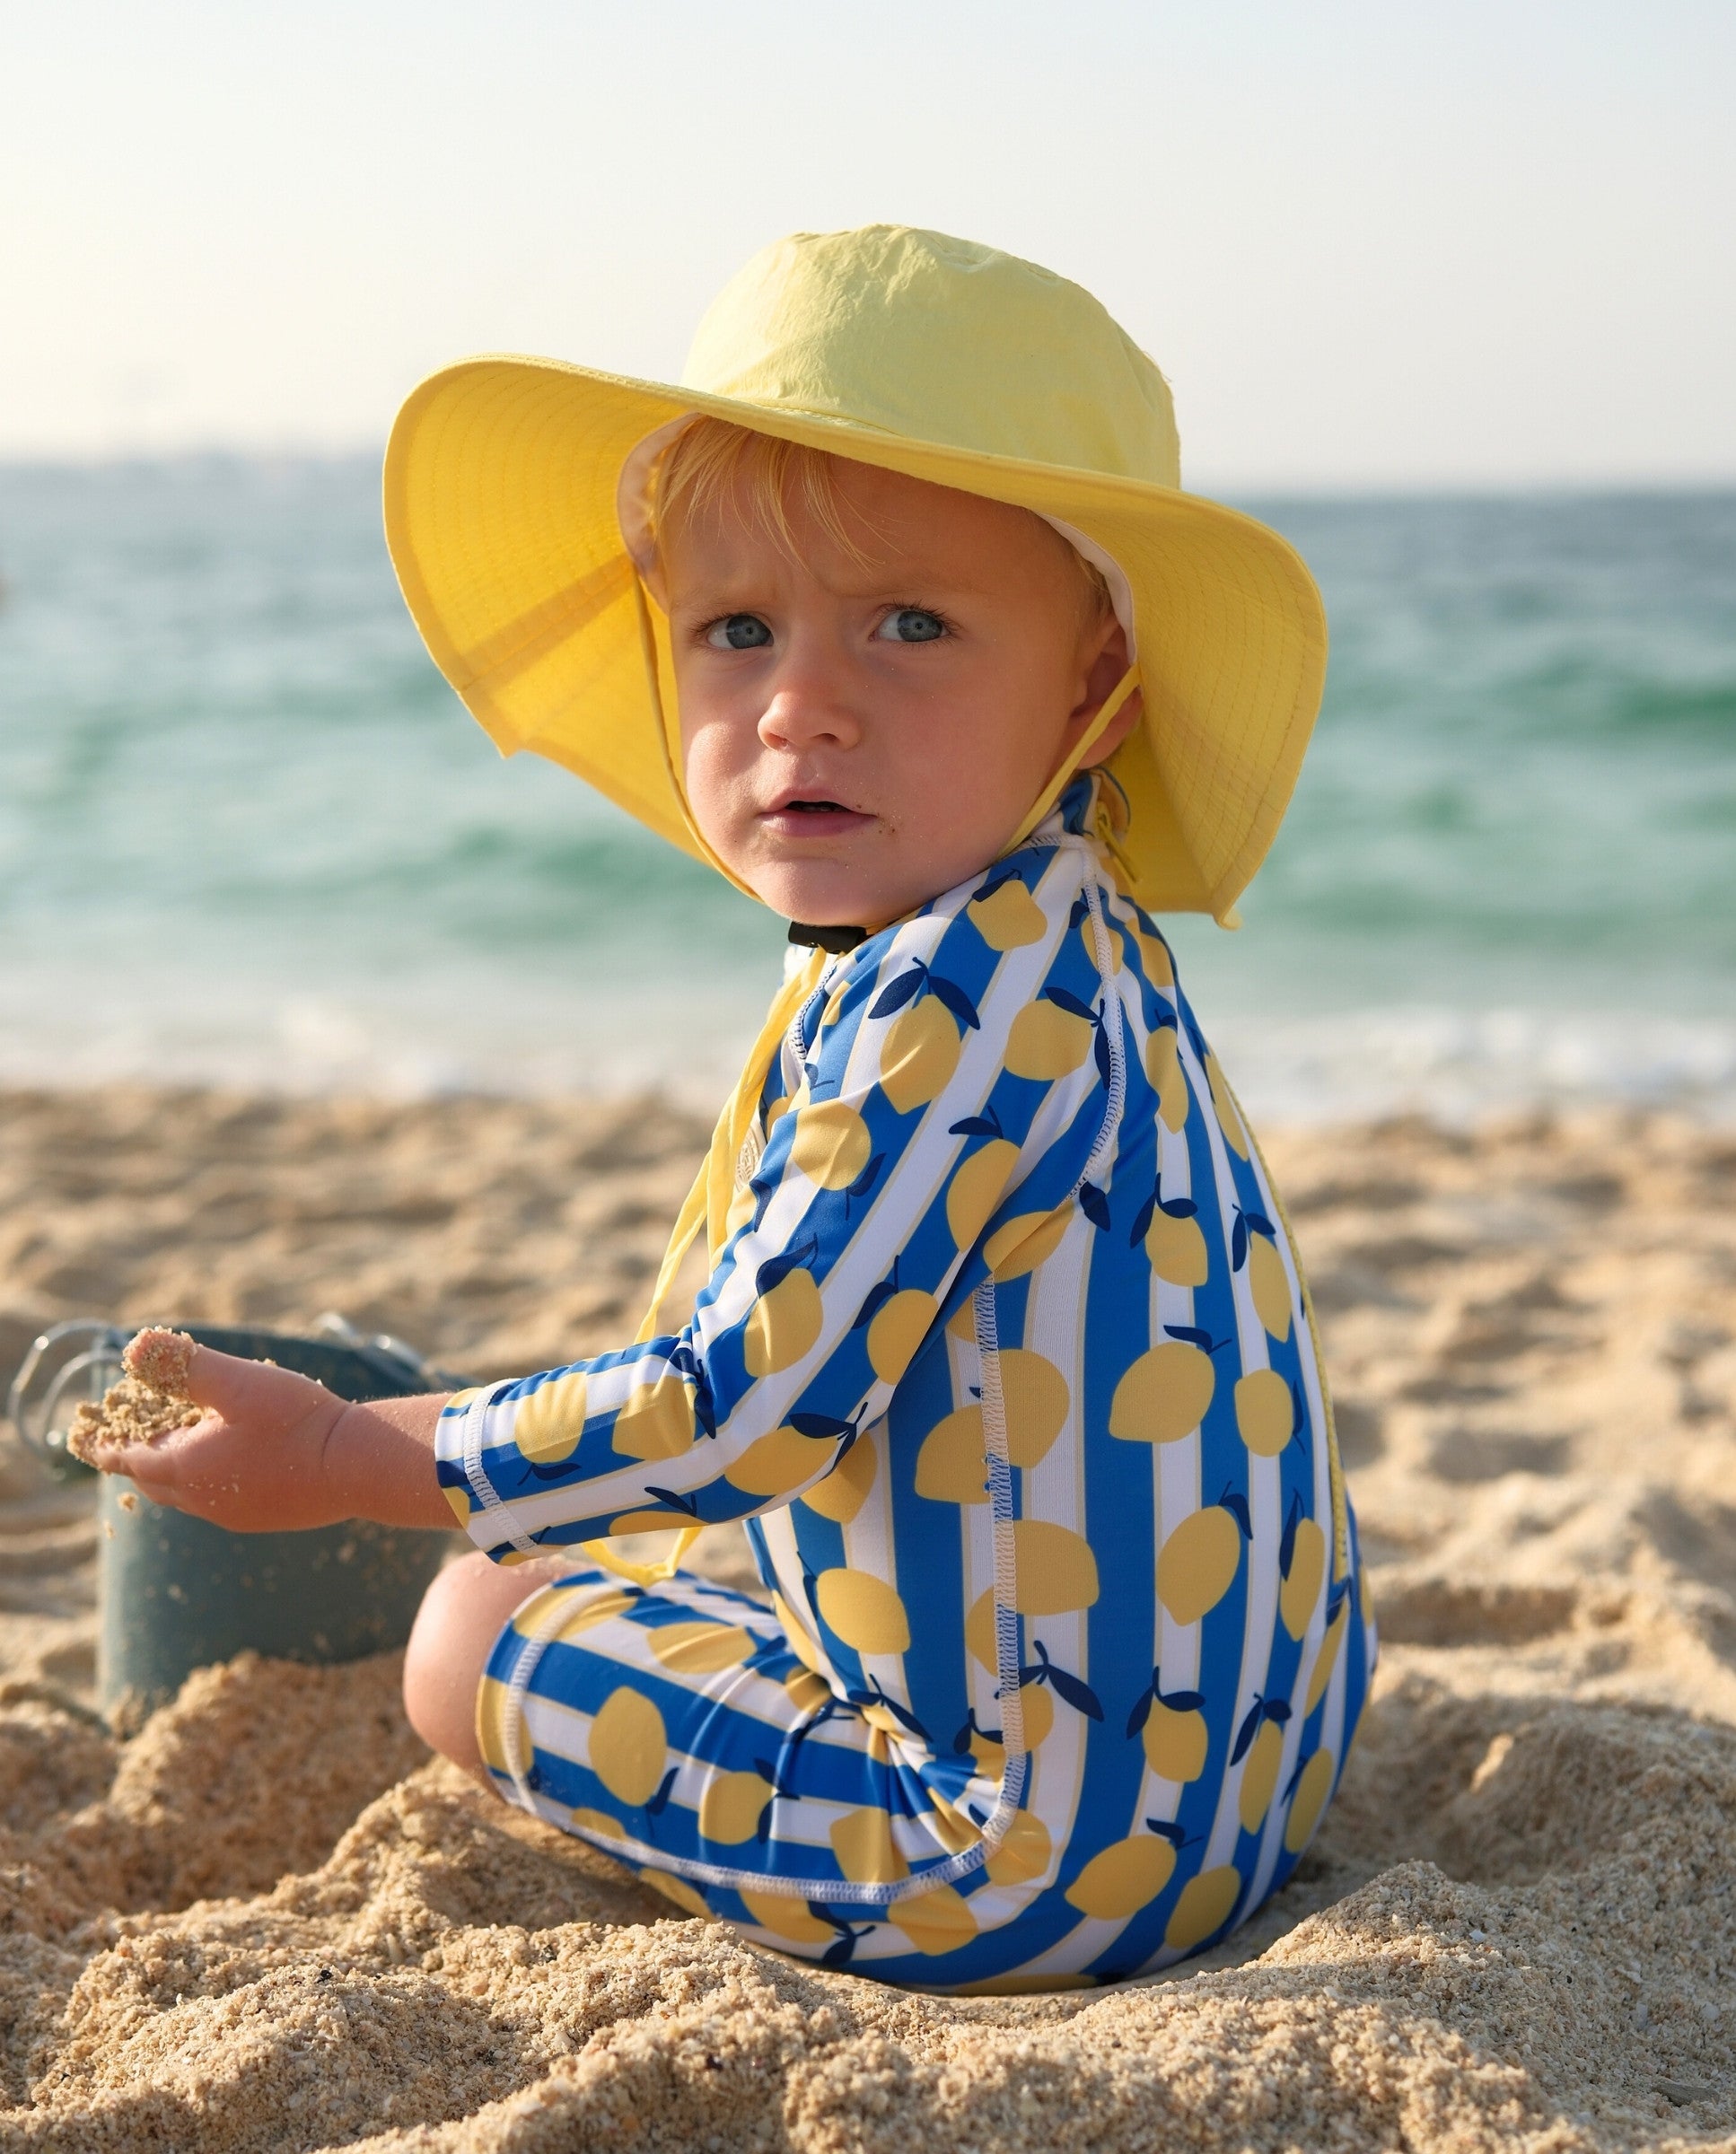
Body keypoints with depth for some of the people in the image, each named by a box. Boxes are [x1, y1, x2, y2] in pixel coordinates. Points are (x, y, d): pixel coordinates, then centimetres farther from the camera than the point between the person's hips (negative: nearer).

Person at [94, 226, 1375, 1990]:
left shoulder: (956, 1001, -25)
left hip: (1055, 1853, -10)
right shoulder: (1036, 952, 7)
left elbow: (736, 1412, -23)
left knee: (482, 1638, 4)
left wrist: (342, 1456, -11)